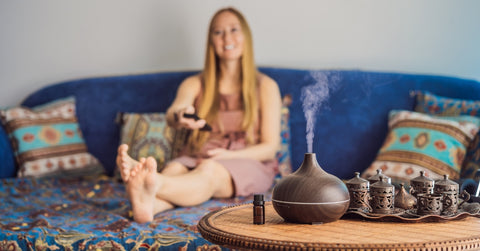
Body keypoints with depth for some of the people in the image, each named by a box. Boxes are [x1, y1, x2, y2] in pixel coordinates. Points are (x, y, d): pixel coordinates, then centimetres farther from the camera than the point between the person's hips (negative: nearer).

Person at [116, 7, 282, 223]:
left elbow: (270, 147, 5)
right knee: (173, 169, -35)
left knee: (208, 171, -38)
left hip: (249, 164, -2)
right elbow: (171, 114, -7)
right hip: (196, 158, 2)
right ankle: (147, 204, -70)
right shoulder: (194, 84, 16)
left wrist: (229, 155, -13)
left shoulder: (265, 86, 11)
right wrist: (179, 117, -34)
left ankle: (153, 184, -70)